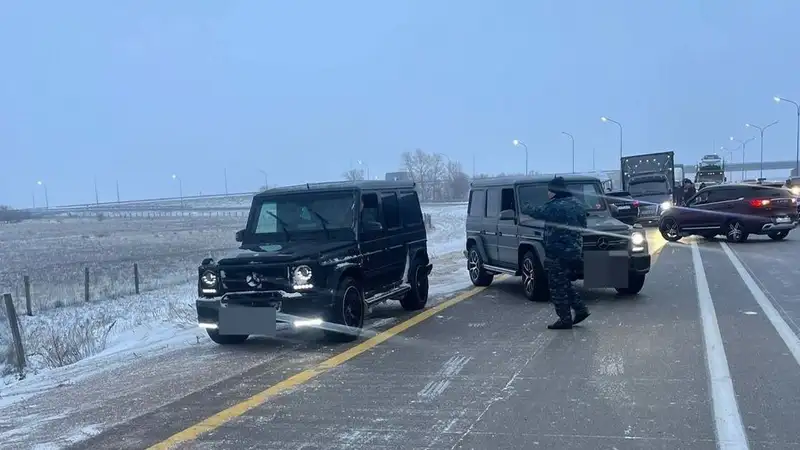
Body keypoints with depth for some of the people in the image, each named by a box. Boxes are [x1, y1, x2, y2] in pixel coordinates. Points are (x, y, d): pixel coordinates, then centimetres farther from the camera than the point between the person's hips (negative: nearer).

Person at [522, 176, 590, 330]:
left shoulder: (554, 207, -17)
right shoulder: (577, 204, 11)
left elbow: (537, 212, -3)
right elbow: (583, 226, 17)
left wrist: (525, 209, 16)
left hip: (558, 253, -9)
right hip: (575, 252, 9)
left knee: (558, 286, -1)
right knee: (564, 283, 21)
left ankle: (565, 319, 2)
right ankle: (580, 309, 17)